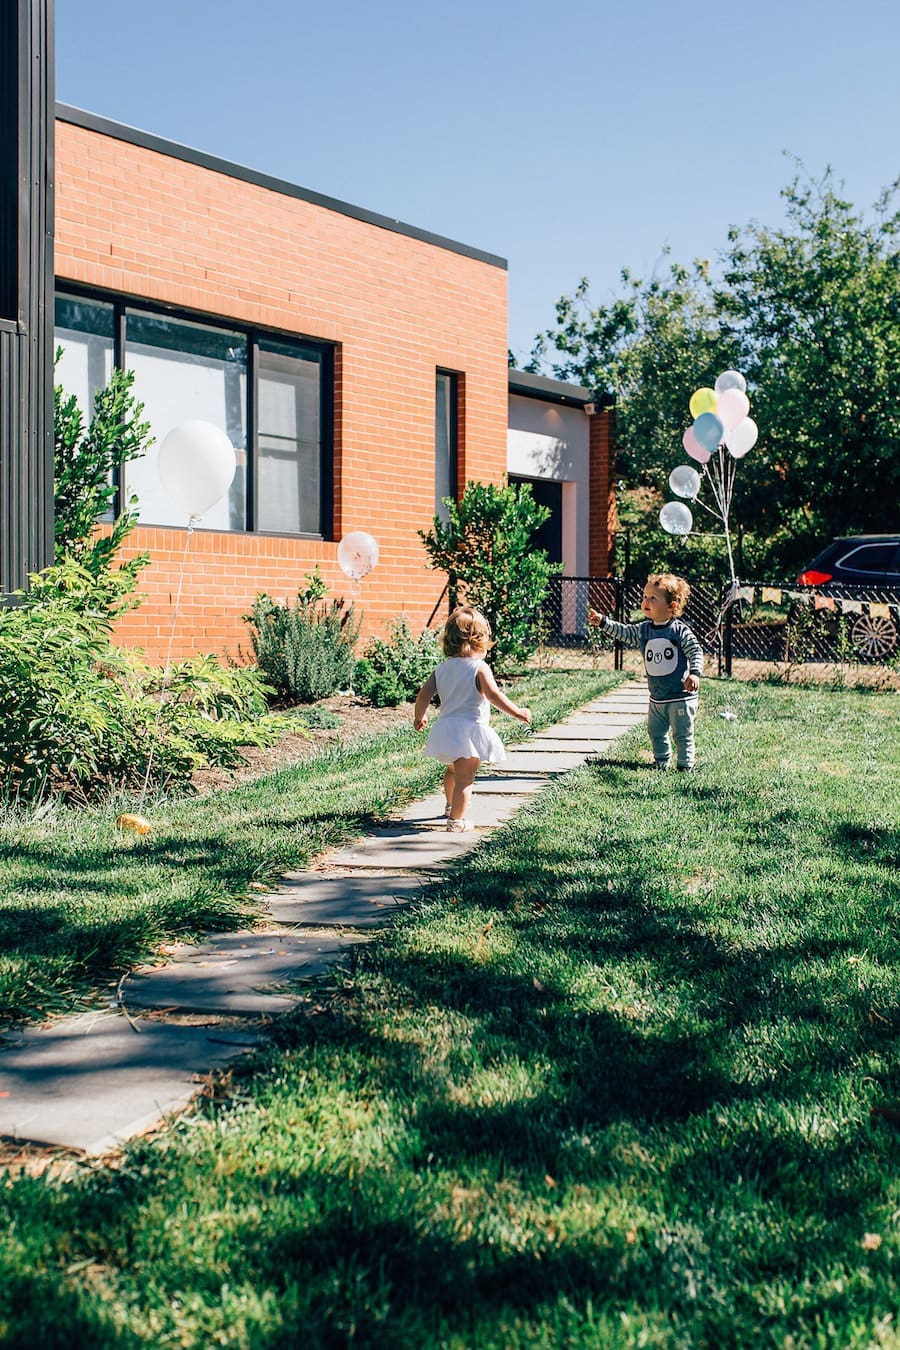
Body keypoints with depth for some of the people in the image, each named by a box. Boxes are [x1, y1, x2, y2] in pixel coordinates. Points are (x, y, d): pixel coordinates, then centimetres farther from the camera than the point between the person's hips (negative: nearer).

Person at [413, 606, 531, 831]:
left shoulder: (442, 669, 6)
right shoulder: (479, 668, -12)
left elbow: (423, 696, 6)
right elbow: (493, 695, -23)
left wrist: (419, 717, 23)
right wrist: (517, 712, -17)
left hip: (445, 728, 7)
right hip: (469, 730, -7)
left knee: (452, 770, 30)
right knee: (464, 779, -2)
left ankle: (450, 806, 50)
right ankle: (456, 820, -4)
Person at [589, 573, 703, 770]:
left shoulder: (680, 630, -12)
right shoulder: (643, 630, 5)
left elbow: (695, 651, -13)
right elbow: (623, 632, 6)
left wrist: (694, 673, -26)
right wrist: (602, 621, -4)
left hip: (681, 696, -6)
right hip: (656, 698, 7)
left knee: (682, 735, 2)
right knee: (656, 733, 17)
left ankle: (685, 766, 13)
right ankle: (661, 764, 31)